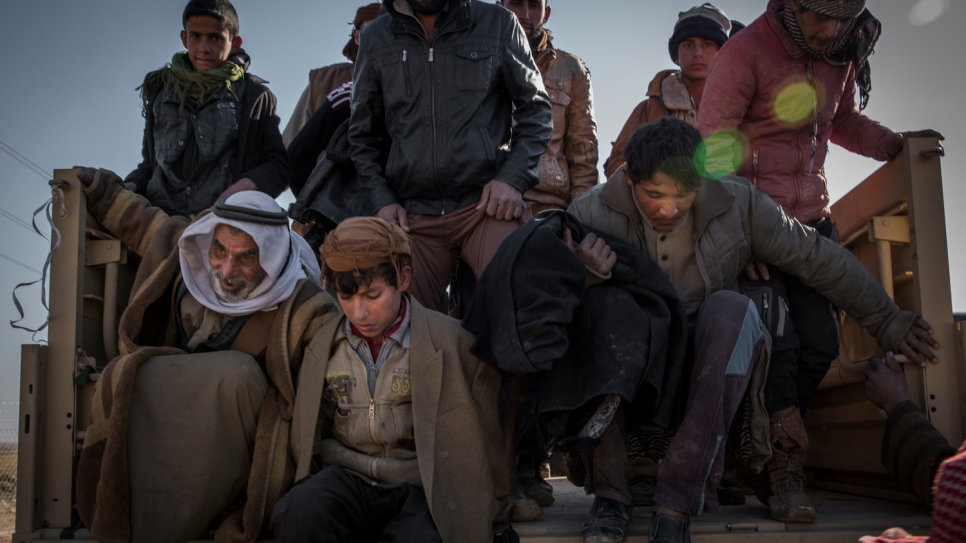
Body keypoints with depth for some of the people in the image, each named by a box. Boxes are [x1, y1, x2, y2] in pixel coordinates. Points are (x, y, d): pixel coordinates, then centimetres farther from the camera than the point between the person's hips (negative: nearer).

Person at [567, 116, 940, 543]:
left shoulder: (738, 204, -6)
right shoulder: (592, 212, -10)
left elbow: (818, 259, 4)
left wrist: (885, 321, 11)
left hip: (706, 362, 1)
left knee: (731, 308, -31)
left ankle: (679, 494, -34)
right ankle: (611, 488, -25)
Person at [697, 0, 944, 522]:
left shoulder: (842, 53, 7)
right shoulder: (744, 53, -13)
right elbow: (713, 147, -17)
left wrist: (896, 144, 8)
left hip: (811, 220, 6)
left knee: (820, 341, -1)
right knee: (777, 339, -15)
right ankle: (786, 476, -6)